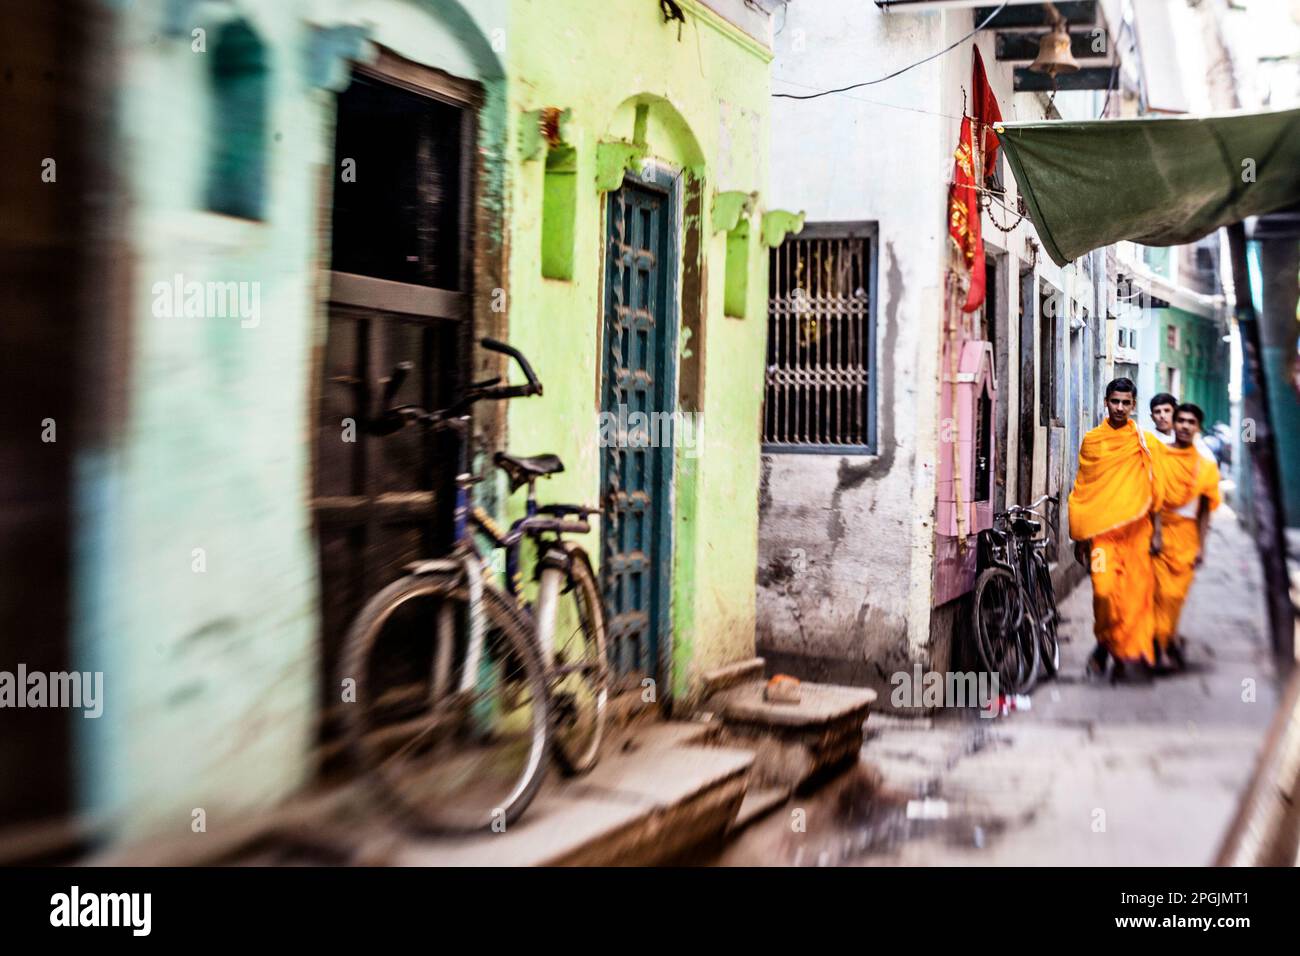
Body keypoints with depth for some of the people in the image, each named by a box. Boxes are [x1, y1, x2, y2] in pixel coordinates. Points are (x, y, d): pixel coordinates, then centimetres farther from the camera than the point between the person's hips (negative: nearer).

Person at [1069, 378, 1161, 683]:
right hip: (1102, 529, -1)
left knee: (1137, 592, -2)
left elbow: (1153, 487, 12)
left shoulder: (1144, 441, 8)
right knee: (1105, 589, -14)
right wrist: (1080, 537, 7)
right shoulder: (1092, 441, 7)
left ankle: (1129, 656, 8)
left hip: (1136, 529, 1)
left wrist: (1156, 529, 6)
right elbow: (1081, 490, 9)